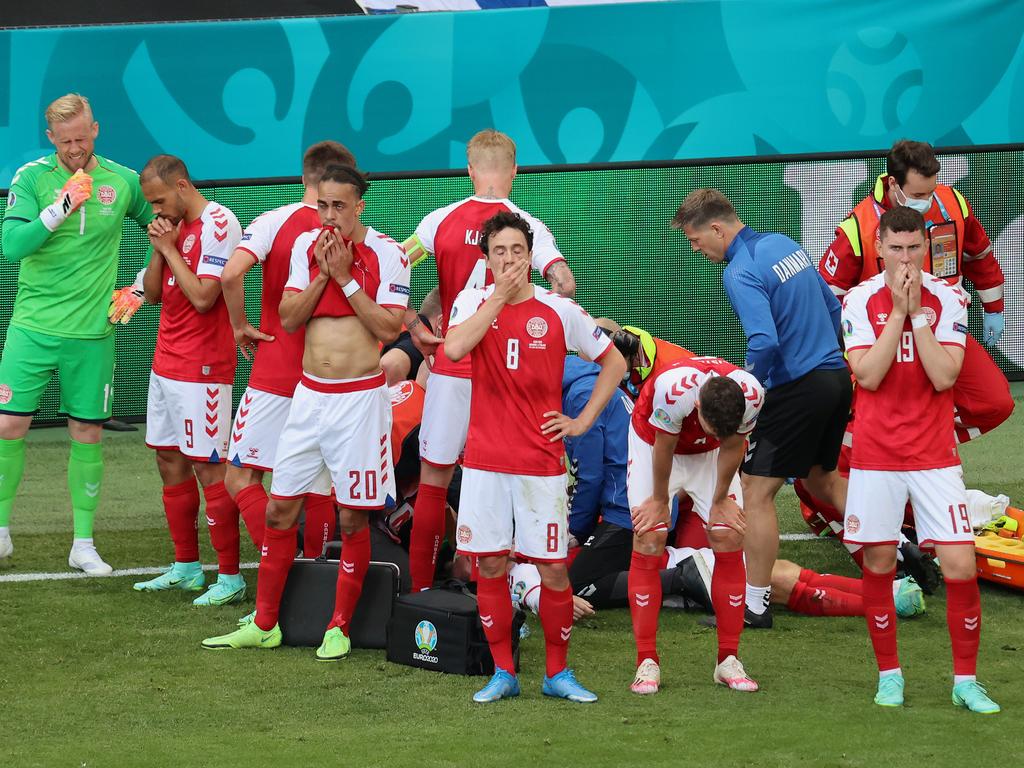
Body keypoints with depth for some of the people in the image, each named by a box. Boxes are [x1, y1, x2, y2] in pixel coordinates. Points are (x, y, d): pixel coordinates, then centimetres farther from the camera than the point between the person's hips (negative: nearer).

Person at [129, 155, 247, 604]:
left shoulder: (218, 225, -15)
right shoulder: (176, 226, 13)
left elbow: (202, 297, -22)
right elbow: (153, 294, 14)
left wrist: (171, 248, -13)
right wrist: (159, 250, -2)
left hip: (202, 369, -9)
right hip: (166, 362, 9)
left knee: (208, 467, -8)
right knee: (169, 462, 13)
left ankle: (230, 578, -5)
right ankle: (186, 567, 21)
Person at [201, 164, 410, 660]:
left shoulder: (387, 254, -8)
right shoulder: (306, 246, 6)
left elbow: (390, 328, -15)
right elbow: (288, 318, 3)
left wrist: (344, 276, -15)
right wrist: (322, 274, -10)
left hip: (360, 395, -5)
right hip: (310, 393, 5)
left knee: (353, 517, 0)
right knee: (279, 508, 6)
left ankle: (339, 628, 10)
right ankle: (264, 624, 15)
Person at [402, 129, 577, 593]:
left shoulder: (443, 220, 0)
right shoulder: (527, 226, -5)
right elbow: (564, 283, -16)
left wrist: (414, 328, 9)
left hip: (451, 366, 1)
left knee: (434, 476, 10)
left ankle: (420, 589, 9)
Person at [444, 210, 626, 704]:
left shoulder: (559, 311, 0)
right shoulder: (474, 302, 3)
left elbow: (614, 362, 10)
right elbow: (454, 348, -19)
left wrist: (584, 420, 3)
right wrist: (499, 296, -16)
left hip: (541, 462, -1)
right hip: (485, 460, 1)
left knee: (552, 567, -1)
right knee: (490, 566, 3)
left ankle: (558, 673, 11)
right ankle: (502, 673, 13)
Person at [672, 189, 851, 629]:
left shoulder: (740, 273, -17)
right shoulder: (783, 244, 11)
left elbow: (764, 342, -29)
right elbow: (832, 307, 19)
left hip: (797, 390, -9)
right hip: (836, 376, 9)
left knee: (756, 492, -2)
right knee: (822, 479, 27)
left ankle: (755, 605, 1)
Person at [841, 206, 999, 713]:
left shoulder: (948, 300, -1)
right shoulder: (860, 301, -1)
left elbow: (944, 376, -13)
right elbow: (867, 375, -12)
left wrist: (917, 312, -14)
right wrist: (899, 311, -14)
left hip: (935, 457, 0)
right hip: (875, 457, 0)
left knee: (961, 567, -7)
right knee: (878, 566, 4)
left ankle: (965, 680, 5)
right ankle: (889, 675, 19)